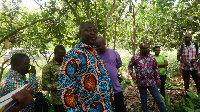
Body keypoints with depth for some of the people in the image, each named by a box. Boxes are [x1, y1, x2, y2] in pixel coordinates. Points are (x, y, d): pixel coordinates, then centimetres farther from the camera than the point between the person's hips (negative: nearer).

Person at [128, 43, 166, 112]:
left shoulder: (151, 57, -1)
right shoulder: (135, 57, -6)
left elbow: (156, 68, 8)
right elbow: (130, 66, 8)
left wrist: (158, 79, 7)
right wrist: (132, 74, -6)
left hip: (151, 81, 1)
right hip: (141, 82, 0)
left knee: (158, 99, 4)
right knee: (143, 100, 14)